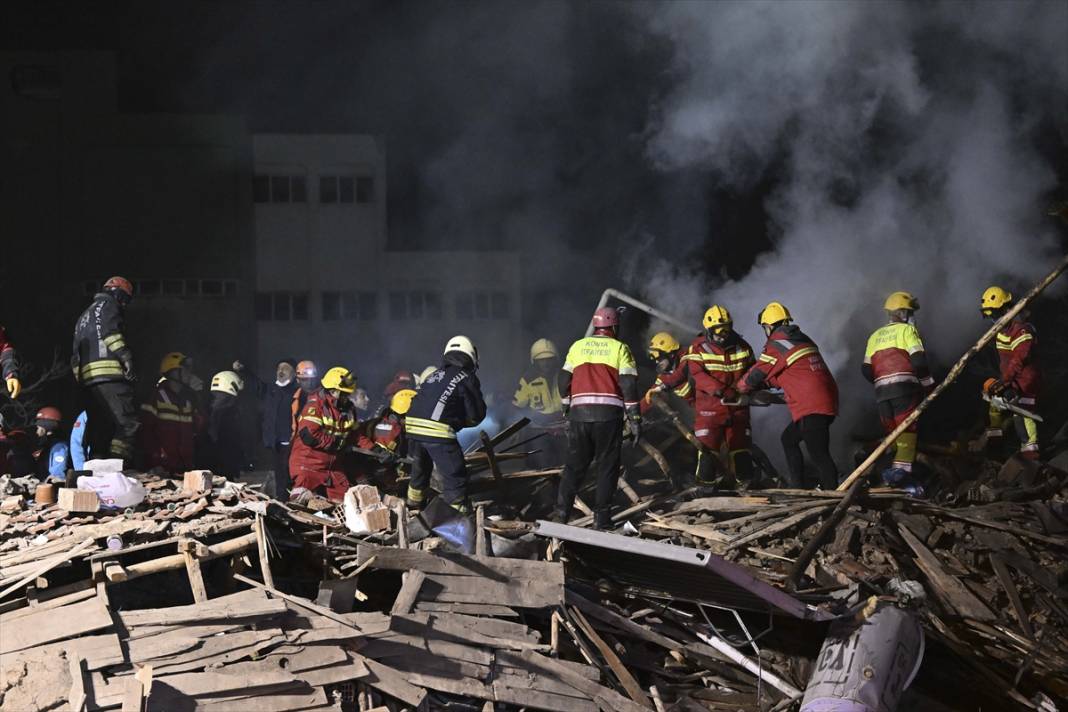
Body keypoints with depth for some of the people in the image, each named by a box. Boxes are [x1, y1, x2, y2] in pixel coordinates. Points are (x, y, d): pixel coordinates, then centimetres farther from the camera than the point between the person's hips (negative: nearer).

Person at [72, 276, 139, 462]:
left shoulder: (84, 317, 34)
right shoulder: (108, 305, 8)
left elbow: (75, 357, 28)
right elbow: (111, 334, -11)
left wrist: (80, 380, 24)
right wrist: (126, 358, -18)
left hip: (86, 379, 9)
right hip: (109, 376, -9)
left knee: (99, 432, 7)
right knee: (128, 425, -15)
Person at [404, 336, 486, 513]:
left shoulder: (434, 375, 22)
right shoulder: (467, 378, 4)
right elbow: (477, 414, 3)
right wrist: (461, 421, 24)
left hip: (412, 425, 7)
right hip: (438, 431, -7)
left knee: (421, 467, 30)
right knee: (455, 477, -1)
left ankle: (414, 505, 47)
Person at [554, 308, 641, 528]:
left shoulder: (578, 346, 13)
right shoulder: (619, 348, 3)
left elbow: (564, 381, 13)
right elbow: (629, 385, -4)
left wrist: (567, 411, 25)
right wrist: (635, 419, -1)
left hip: (579, 412, 3)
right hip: (609, 414, -3)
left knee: (575, 463, 12)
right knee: (607, 466, 5)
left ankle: (562, 511, 5)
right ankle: (601, 516, 1)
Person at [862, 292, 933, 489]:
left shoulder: (875, 336, 23)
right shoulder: (907, 330, 5)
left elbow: (866, 369, 18)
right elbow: (918, 360, -7)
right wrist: (928, 384, 2)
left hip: (881, 390, 6)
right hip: (905, 387, -6)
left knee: (892, 433, 11)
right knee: (908, 430, -10)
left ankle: (889, 470, 3)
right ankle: (901, 469, -23)